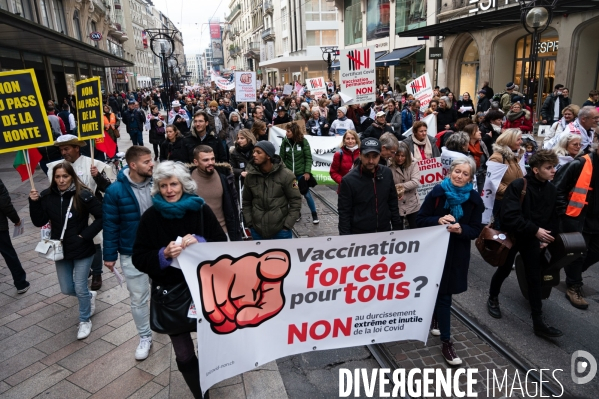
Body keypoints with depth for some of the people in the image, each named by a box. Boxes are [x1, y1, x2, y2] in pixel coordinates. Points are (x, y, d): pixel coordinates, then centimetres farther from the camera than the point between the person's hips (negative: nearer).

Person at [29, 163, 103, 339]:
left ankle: (85, 320, 26)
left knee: (80, 288, 3)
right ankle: (90, 296, 44)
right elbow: (39, 222, -4)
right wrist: (34, 203, -16)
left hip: (82, 250, -4)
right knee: (66, 289, 13)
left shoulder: (83, 195, -17)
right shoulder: (47, 196, -4)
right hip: (61, 249, 5)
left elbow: (102, 217, -14)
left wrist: (85, 235, -16)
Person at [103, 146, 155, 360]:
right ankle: (145, 337, 30)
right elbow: (110, 225, -8)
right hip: (132, 254, -2)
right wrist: (109, 255, -5)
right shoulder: (116, 191, -15)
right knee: (138, 298, 10)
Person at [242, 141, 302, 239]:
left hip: (281, 231, -2)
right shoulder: (250, 176, 0)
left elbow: (295, 201, -5)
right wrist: (249, 223, 2)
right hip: (257, 231, 3)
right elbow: (246, 202, 9)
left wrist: (287, 225, -8)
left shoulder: (286, 175, -9)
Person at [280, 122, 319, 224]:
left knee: (306, 194, 3)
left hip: (301, 173, -2)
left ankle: (314, 214, 19)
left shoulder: (303, 141, -9)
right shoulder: (285, 142, -3)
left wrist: (307, 172, -12)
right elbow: (282, 158, 2)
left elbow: (308, 158, -7)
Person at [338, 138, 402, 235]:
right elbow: (344, 213, -11)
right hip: (359, 235, -4)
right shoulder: (349, 180, -15)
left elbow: (393, 203, 8)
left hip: (385, 232, 4)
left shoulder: (387, 173, -3)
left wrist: (397, 228, 8)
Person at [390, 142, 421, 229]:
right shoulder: (390, 169, -4)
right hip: (396, 207, -1)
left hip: (413, 206, 1)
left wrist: (402, 186, -22)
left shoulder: (413, 166, 2)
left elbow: (416, 182, -12)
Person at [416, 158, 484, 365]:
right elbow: (420, 219, -7)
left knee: (444, 292, 15)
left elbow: (476, 230, -3)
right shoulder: (437, 192, -8)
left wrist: (461, 229, -24)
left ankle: (435, 317, 45)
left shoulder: (474, 199, -4)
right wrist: (438, 220, -25)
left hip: (457, 254, 2)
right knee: (443, 294, 2)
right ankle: (446, 341, 12)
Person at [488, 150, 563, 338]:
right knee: (504, 270, 12)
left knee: (535, 278, 4)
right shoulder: (518, 186, -20)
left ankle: (538, 322, 11)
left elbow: (553, 217, 9)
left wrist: (547, 237, -3)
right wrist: (535, 230, -26)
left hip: (532, 239, 5)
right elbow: (510, 216, -27)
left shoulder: (551, 190, -2)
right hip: (511, 236, -4)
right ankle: (493, 299, 39)